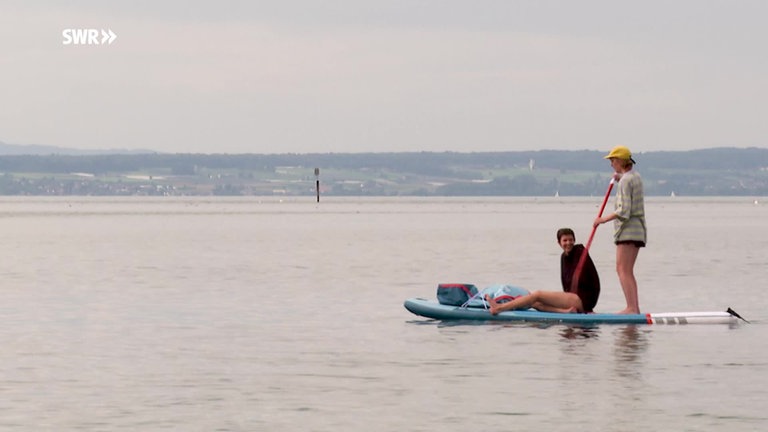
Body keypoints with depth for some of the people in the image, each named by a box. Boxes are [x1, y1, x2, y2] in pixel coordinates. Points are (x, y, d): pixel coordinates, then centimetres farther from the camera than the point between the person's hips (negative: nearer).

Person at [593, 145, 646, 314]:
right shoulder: (636, 176, 15)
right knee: (628, 271, 11)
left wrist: (603, 219, -14)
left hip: (627, 230, -10)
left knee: (622, 269, -12)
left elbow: (624, 211, -20)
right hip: (638, 230, 10)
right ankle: (635, 308, 9)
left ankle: (631, 307, -20)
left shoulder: (626, 181, -13)